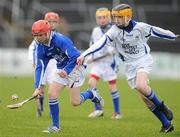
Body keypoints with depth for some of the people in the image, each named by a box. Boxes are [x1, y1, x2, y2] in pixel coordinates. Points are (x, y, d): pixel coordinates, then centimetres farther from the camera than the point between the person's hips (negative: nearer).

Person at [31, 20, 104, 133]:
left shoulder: (60, 40, -27)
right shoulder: (40, 47, -5)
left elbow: (76, 57, -28)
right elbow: (40, 67, -4)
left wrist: (66, 71, -33)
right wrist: (38, 88, -12)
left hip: (75, 67, -7)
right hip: (61, 69, 7)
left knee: (75, 102, -10)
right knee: (51, 94, -8)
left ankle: (91, 94, 22)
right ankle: (55, 126, 3)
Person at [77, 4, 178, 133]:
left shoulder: (140, 27, -12)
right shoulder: (114, 30, -10)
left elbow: (157, 32, 1)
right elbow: (100, 43, -19)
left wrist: (176, 37, 12)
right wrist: (84, 55, -30)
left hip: (144, 60, -3)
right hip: (130, 65, 3)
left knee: (141, 86, -31)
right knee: (145, 97, -1)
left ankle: (161, 106, -4)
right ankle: (167, 124, 10)